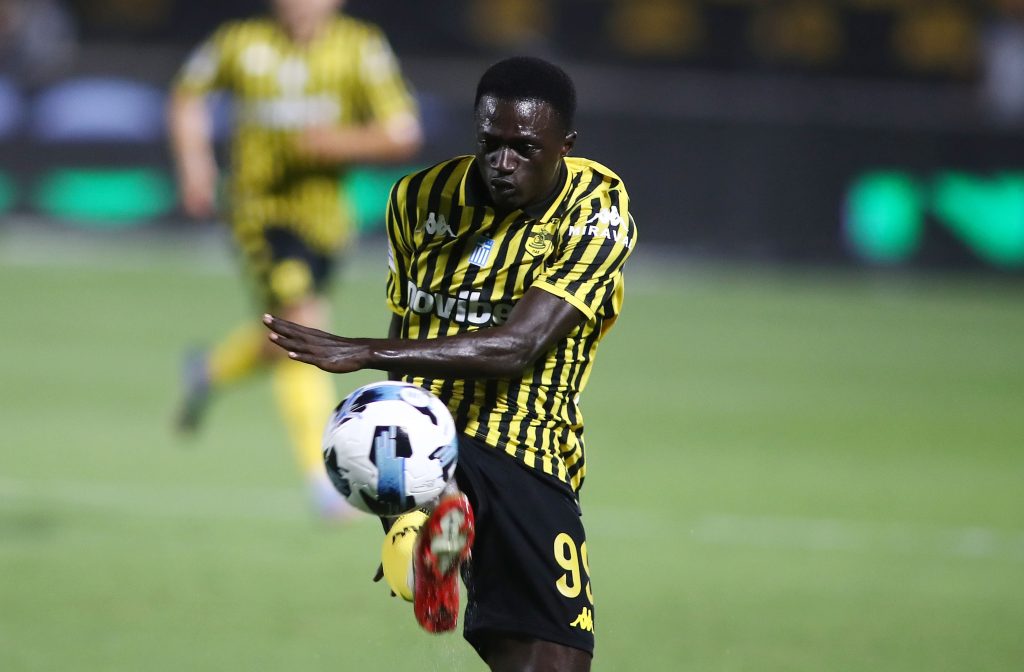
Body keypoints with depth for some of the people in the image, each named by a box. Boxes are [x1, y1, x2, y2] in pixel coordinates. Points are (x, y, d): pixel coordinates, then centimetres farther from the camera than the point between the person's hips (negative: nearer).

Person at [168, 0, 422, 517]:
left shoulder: (361, 48, -5)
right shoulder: (240, 44, -5)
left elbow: (403, 134, -8)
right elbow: (187, 96, 14)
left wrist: (341, 142, -24)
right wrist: (193, 165, 2)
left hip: (323, 216, 4)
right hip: (262, 208, -4)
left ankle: (211, 369, 50)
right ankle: (321, 479, -18)